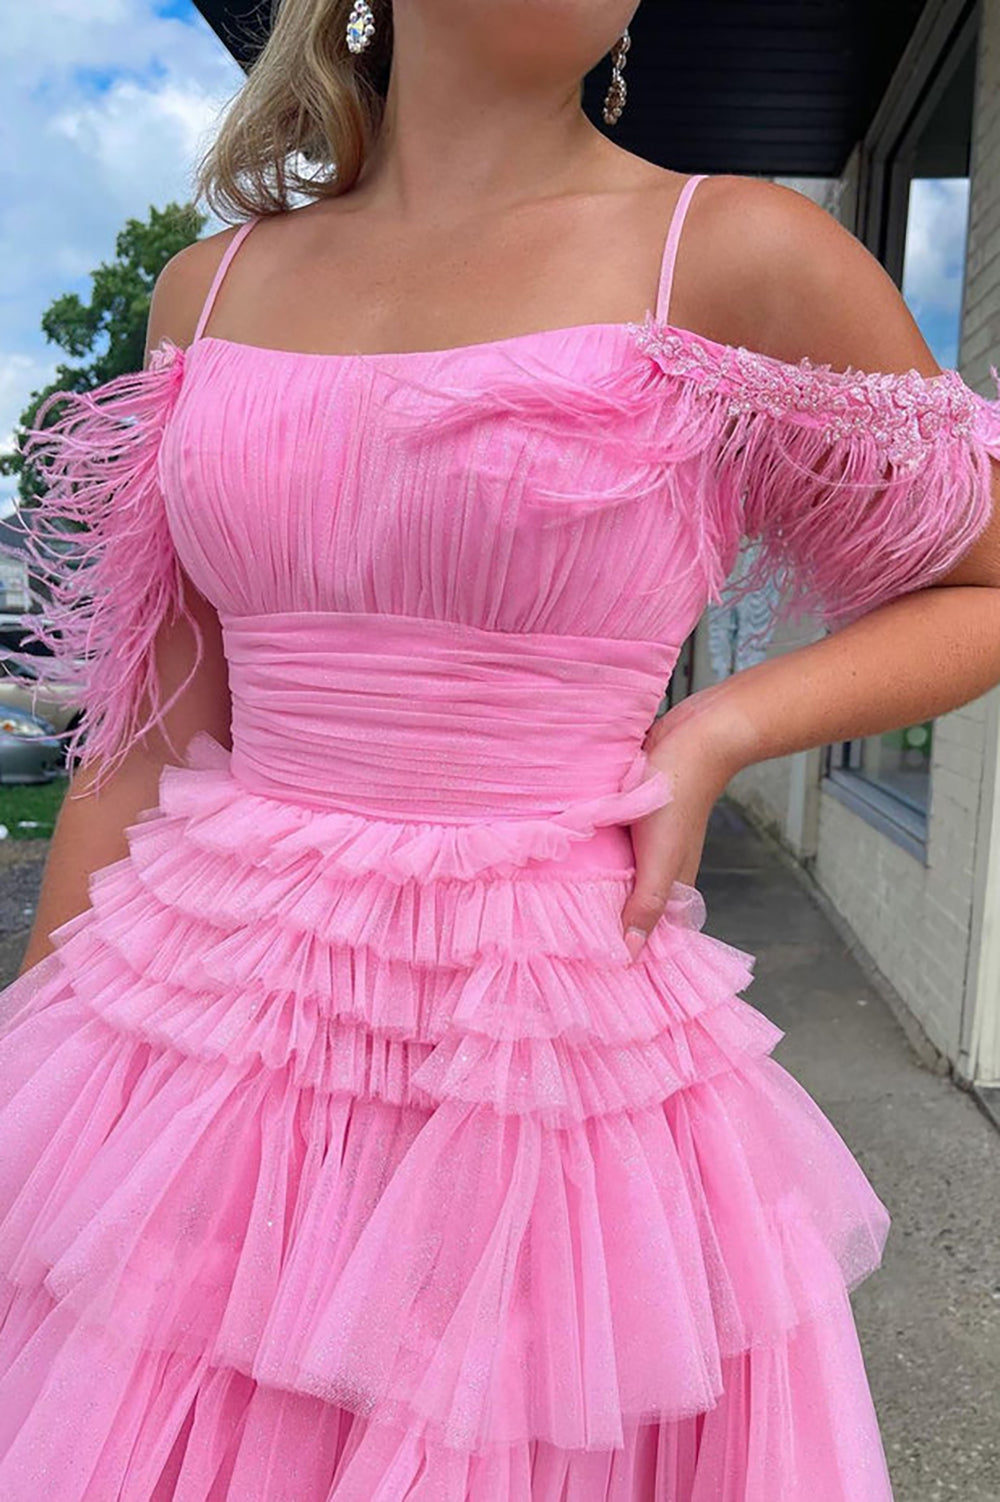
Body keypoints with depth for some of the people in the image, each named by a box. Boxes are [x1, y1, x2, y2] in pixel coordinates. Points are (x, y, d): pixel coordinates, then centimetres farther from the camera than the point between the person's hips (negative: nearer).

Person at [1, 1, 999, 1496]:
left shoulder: (737, 257, -5)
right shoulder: (211, 289, 6)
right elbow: (153, 742, 8)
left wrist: (719, 732, -10)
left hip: (543, 1072, -3)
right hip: (184, 1032, 4)